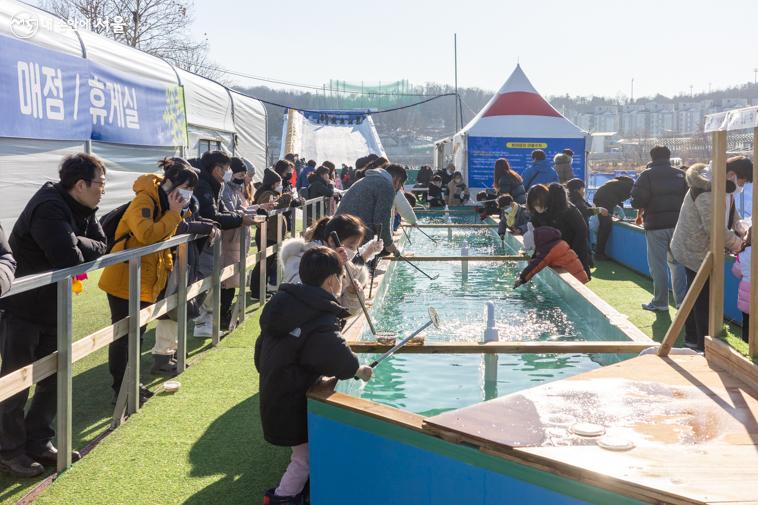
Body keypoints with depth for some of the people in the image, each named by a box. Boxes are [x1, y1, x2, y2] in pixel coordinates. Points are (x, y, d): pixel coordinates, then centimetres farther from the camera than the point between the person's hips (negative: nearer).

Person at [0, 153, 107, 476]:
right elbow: (71, 261, -35)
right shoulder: (49, 210, -26)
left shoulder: (81, 209, 3)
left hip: (52, 310, 9)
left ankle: (39, 443, 27)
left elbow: (101, 247, -2)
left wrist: (76, 243, -20)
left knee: (53, 379, 14)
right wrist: (79, 246, -12)